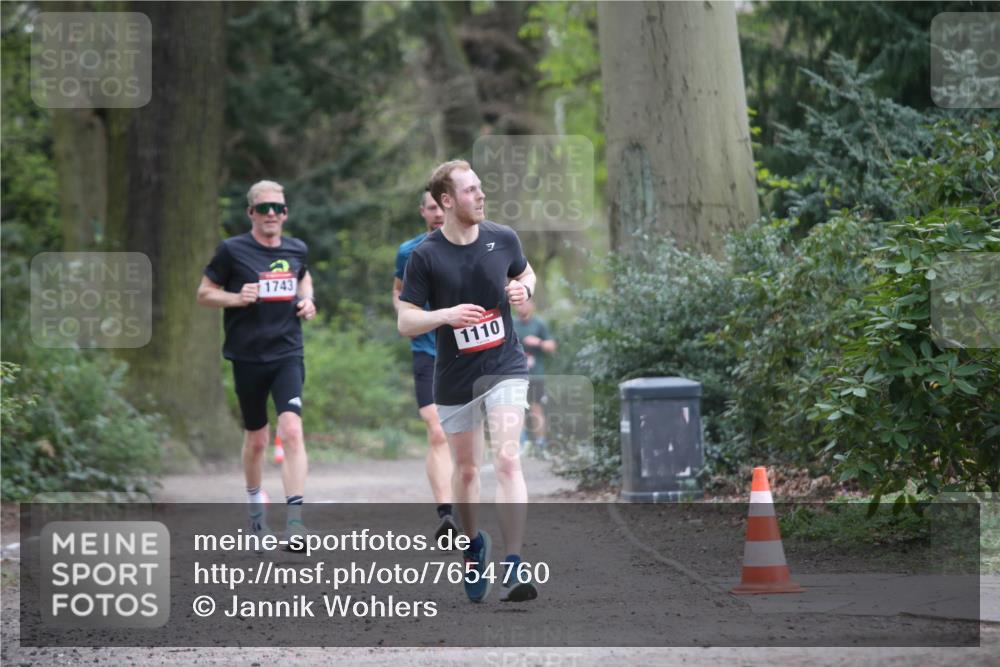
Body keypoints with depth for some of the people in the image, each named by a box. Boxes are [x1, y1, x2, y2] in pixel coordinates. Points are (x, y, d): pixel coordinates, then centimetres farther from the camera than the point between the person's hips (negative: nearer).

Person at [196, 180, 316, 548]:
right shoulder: (232, 251, -4)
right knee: (256, 438, 11)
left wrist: (307, 300, 7)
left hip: (287, 355, 1)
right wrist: (237, 298, -15)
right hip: (247, 357, -1)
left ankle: (295, 519, -21)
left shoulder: (297, 250, 6)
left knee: (292, 430, -18)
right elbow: (204, 293, 3)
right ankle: (255, 503, 38)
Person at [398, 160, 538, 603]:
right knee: (465, 468, 14)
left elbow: (525, 273, 17)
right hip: (454, 378, 0)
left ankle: (512, 570, -21)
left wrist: (523, 289, -7)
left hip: (504, 367, 0)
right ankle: (474, 544, 42)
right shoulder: (425, 255, -11)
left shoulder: (503, 239, -4)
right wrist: (446, 315, -28)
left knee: (507, 459, -17)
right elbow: (405, 322, -9)